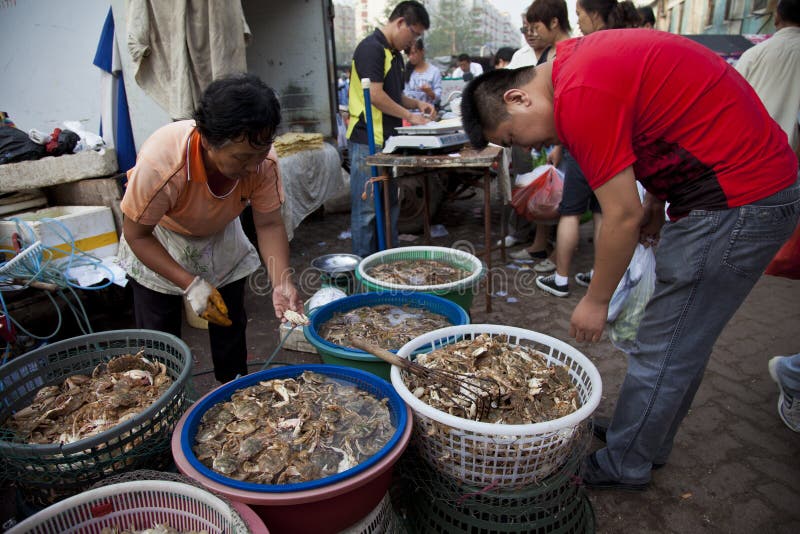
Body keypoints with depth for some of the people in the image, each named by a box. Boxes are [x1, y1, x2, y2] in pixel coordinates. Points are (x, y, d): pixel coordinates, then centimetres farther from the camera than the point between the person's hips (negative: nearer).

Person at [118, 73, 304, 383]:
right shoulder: (160, 163, -40)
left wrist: (281, 284, -34)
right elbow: (136, 235, -25)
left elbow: (269, 224, -20)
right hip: (157, 243, -3)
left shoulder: (262, 159, -31)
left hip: (221, 237, 3)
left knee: (231, 326, 7)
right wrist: (190, 285, -31)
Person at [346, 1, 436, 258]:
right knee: (367, 207, -4)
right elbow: (375, 95, -19)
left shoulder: (394, 53, 19)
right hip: (368, 142, -10)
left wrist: (417, 104, 10)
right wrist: (409, 116, -11)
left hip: (387, 140, 10)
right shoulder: (371, 48, -12)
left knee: (389, 205, 15)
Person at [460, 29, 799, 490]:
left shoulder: (580, 98, -22)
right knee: (683, 343, 19)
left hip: (736, 204, -10)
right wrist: (657, 198, 16)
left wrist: (596, 300, -5)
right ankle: (648, 441, 35)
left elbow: (624, 216, -19)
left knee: (664, 352, 1)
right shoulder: (581, 57, 8)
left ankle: (624, 465, 19)